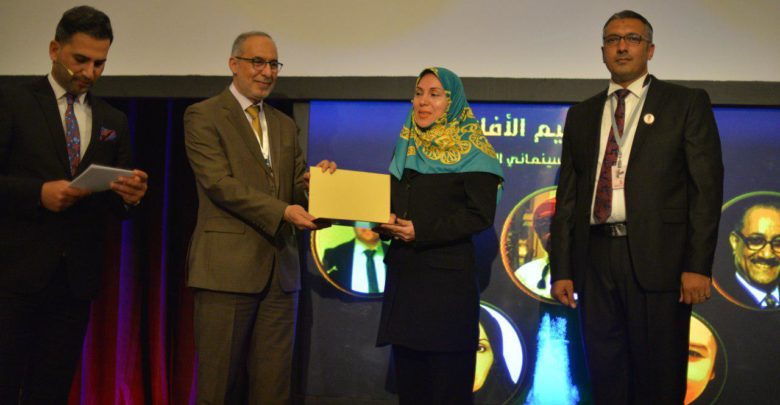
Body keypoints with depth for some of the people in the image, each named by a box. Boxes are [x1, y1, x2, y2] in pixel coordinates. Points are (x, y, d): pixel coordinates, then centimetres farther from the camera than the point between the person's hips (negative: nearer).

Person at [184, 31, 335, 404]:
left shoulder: (284, 125, 19)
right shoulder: (203, 116, 0)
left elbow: (296, 188, 16)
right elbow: (218, 183, -12)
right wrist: (282, 211, -21)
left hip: (280, 269, 6)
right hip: (227, 266, -5)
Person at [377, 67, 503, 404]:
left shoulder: (471, 152, -4)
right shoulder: (405, 148, 15)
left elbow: (481, 215, -11)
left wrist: (421, 232, -17)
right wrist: (386, 221, -3)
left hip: (448, 275, -6)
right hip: (403, 271, 6)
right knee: (408, 372, 8)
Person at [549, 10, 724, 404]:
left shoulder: (687, 104, 5)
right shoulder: (581, 115, 16)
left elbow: (707, 186, -2)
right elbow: (567, 195, 14)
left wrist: (698, 265, -11)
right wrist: (561, 268, 7)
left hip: (657, 258, -3)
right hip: (595, 259, 4)